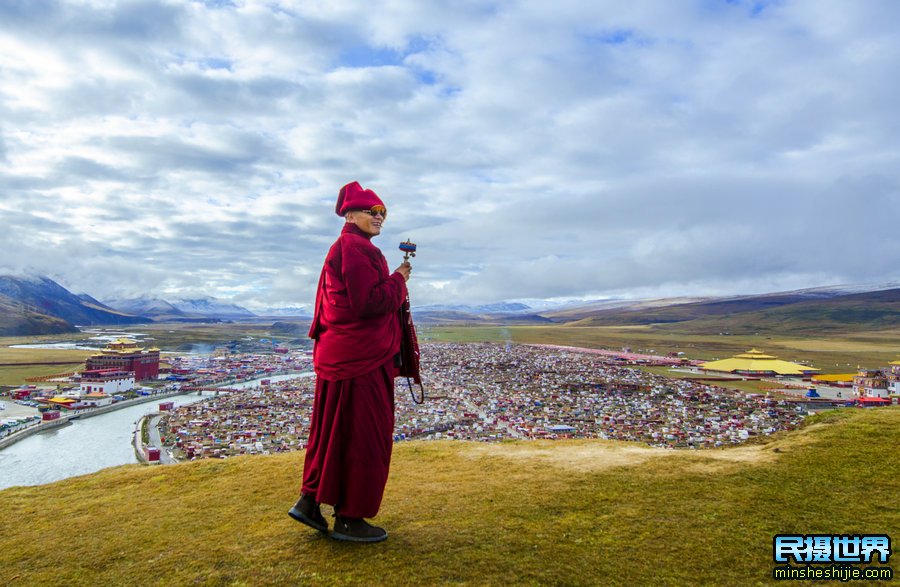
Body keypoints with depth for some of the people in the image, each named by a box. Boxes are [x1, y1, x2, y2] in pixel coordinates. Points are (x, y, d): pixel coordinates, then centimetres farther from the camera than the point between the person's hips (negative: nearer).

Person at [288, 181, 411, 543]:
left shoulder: (342, 249, 20)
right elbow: (370, 302, -24)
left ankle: (309, 500, 24)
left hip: (340, 356, 11)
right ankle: (348, 519, 10)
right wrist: (399, 280, -11)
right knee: (364, 435, -2)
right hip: (360, 360, -11)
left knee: (335, 430, 17)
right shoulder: (355, 248, -14)